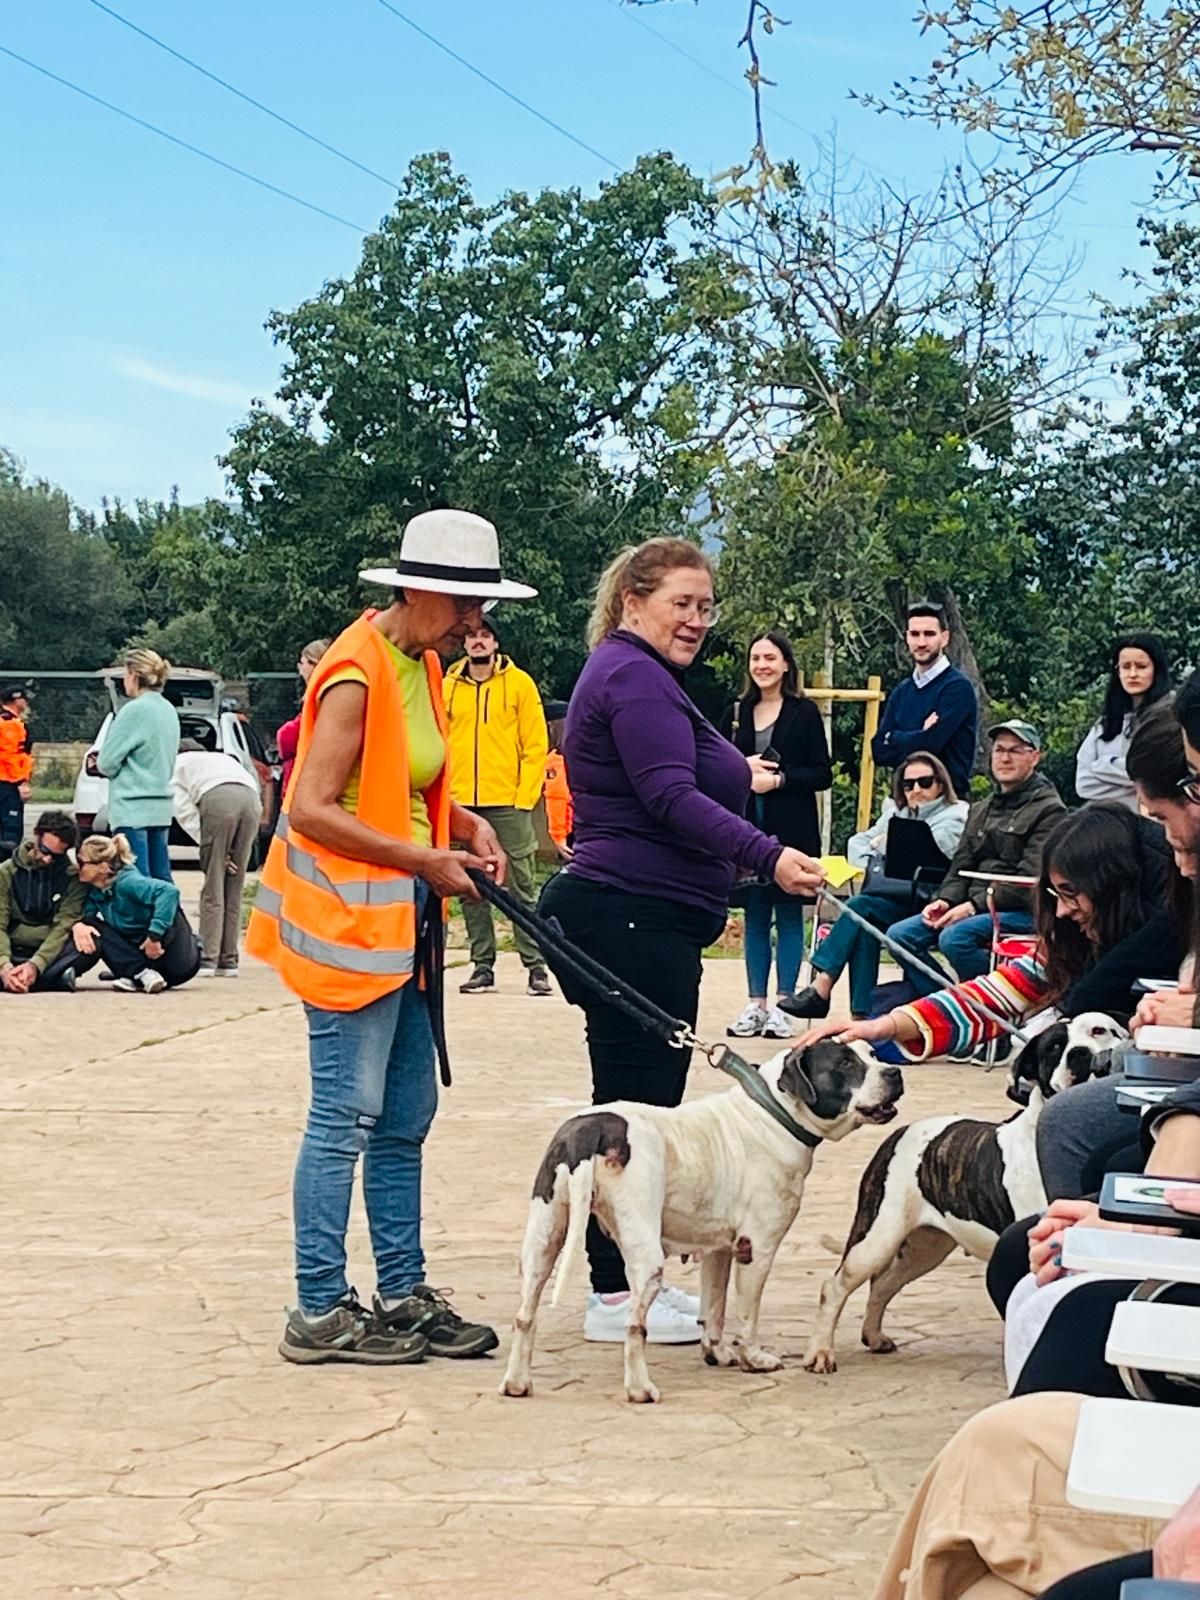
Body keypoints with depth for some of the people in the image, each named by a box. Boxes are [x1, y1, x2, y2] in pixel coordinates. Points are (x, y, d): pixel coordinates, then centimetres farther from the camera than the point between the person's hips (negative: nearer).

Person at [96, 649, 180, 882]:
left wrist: (101, 762, 11)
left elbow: (107, 762, -11)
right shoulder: (169, 711, 11)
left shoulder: (135, 710, -13)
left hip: (133, 808, -8)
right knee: (161, 878, 11)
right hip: (161, 807, 8)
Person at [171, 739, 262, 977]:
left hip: (218, 798, -4)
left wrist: (206, 844, 9)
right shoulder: (222, 759, 42)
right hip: (251, 798, 4)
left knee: (213, 887, 0)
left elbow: (184, 810, 14)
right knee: (234, 888, 10)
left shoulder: (178, 763, 30)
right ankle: (228, 960, 9)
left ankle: (208, 959, -5)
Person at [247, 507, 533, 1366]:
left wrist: (467, 824, 4)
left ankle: (403, 1295, 19)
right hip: (349, 918, -9)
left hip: (404, 918, 9)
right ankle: (319, 1312, 2)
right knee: (348, 1117, -5)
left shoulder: (423, 666, 12)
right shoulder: (357, 675, -16)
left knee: (407, 1117, 12)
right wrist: (426, 862, -19)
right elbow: (312, 809, -22)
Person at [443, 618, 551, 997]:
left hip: (509, 804, -3)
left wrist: (525, 797, -8)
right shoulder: (447, 687, 9)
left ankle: (535, 965, 2)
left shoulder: (519, 683, 2)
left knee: (522, 886, -2)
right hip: (461, 805, 3)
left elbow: (536, 746, 0)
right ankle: (482, 966, 12)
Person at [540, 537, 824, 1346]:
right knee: (636, 1101, -8)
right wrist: (769, 858, -30)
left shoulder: (643, 677, 22)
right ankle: (616, 1294, -4)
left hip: (649, 922, 11)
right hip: (630, 918, -11)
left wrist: (711, 895, 34)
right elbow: (670, 798, -23)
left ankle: (637, 1278, 18)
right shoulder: (632, 675, -13)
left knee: (644, 1101, 12)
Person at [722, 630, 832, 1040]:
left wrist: (778, 780, -15)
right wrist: (743, 768, -8)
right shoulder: (736, 714, 11)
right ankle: (756, 1005, 10)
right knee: (755, 916, 6)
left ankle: (783, 1006, 2)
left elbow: (823, 774, -3)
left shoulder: (804, 713, -1)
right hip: (747, 827, 4)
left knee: (789, 914, 0)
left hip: (791, 829, -4)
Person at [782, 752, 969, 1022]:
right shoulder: (895, 813, 24)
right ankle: (861, 1016, -31)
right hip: (889, 897, 6)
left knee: (860, 906, -26)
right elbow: (857, 843, 20)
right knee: (865, 927, -28)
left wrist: (886, 843, -1)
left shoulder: (957, 816, 2)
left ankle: (821, 988, -29)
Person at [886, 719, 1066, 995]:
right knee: (900, 934, -9)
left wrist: (974, 906, -19)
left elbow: (1031, 879, -14)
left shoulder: (1049, 811, -5)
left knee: (954, 938, -33)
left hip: (1021, 910, -8)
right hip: (975, 906, 8)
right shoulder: (980, 810, 22)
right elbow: (961, 867, 20)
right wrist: (945, 900, -2)